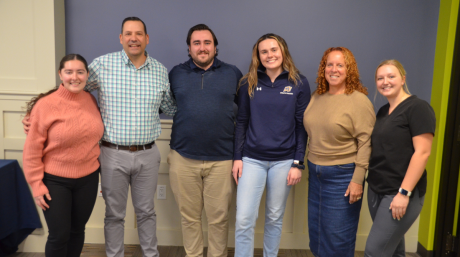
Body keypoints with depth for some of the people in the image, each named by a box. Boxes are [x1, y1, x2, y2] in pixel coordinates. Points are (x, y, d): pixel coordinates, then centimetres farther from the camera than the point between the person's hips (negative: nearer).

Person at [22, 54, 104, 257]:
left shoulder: (91, 100, 0)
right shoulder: (45, 105, -15)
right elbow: (32, 149, -11)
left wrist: (103, 171, 12)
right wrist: (36, 184, -11)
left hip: (88, 179, 4)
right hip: (55, 181, -4)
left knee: (77, 230, 17)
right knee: (59, 235, 3)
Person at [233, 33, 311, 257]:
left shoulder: (298, 83, -1)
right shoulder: (248, 83, 2)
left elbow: (302, 126, -1)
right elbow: (241, 122, 5)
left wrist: (298, 163, -5)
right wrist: (237, 157, 0)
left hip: (283, 161, 0)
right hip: (252, 159, 1)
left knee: (275, 218, 13)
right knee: (244, 220, -3)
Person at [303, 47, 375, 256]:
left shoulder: (359, 101, -12)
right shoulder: (316, 97, 7)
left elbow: (366, 142, -15)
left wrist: (357, 180, -19)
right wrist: (310, 165, 13)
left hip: (342, 176, -6)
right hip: (315, 173, 6)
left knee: (338, 236, 5)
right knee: (316, 231, 16)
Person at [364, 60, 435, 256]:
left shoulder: (418, 108, -11)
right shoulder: (383, 111, 13)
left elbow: (422, 152, -17)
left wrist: (404, 193, -20)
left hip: (399, 193, -7)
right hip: (376, 190, 7)